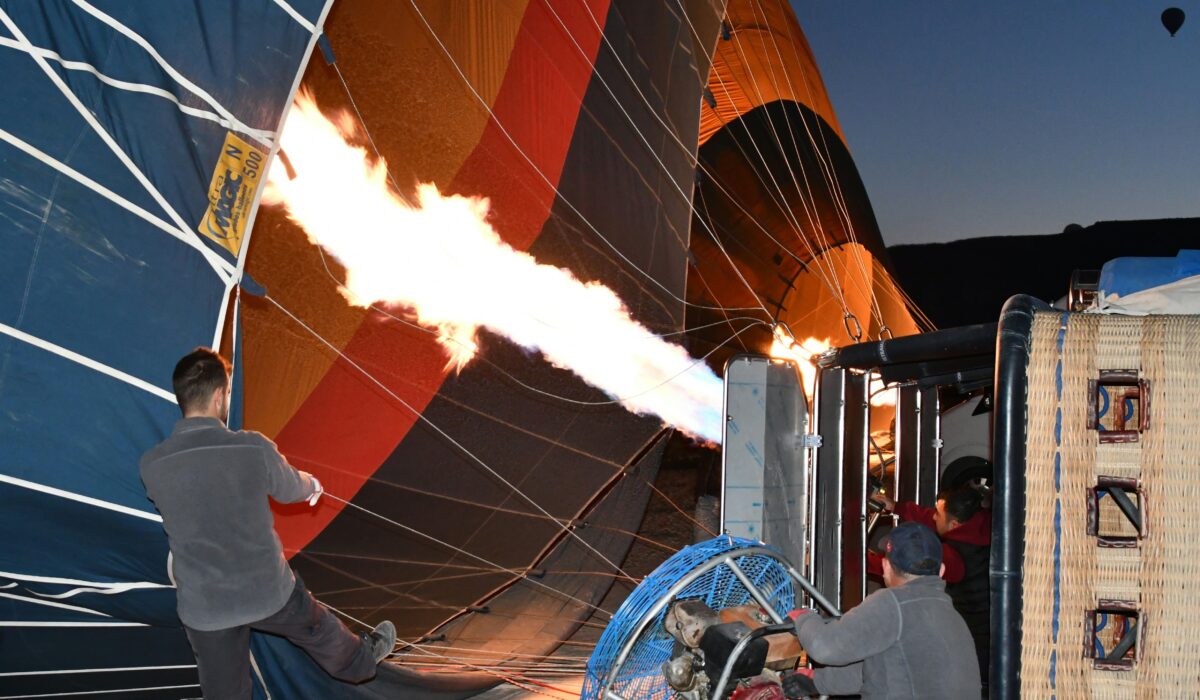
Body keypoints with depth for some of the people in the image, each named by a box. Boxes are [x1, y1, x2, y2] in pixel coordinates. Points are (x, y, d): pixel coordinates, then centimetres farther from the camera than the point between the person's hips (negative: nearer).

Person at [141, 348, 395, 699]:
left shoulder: (152, 465, -14)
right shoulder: (254, 448, -19)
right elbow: (290, 490, 2)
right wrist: (312, 485, 28)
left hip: (203, 607, 1)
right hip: (268, 590, 0)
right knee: (319, 630, 30)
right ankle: (363, 660, 60)